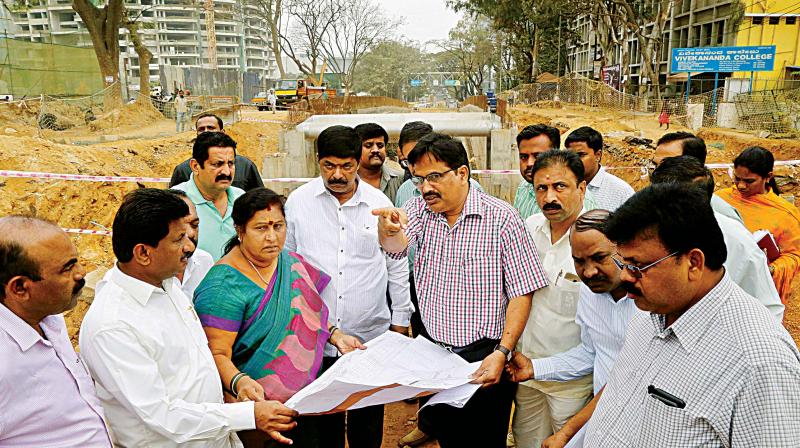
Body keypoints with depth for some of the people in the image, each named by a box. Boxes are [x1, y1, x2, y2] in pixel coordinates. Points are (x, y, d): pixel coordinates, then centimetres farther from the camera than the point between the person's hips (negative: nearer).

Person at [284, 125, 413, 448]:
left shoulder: (380, 203, 0)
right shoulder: (298, 201, -1)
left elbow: (397, 267, 8)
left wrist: (400, 321, 10)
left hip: (371, 336, 0)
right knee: (323, 421, 13)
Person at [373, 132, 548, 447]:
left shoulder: (501, 217, -12)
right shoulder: (419, 209, 0)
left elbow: (521, 292, -11)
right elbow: (396, 248, -20)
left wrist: (502, 353, -18)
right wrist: (387, 229, -43)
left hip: (484, 358, -3)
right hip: (433, 353, 4)